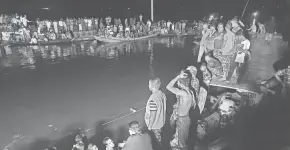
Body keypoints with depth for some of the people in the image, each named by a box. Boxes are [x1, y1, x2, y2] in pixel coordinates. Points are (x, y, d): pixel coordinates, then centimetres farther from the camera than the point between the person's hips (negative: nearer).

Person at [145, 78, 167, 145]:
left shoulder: (153, 99, -36)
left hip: (155, 124, -7)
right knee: (159, 135, 29)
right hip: (161, 121, 7)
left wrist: (149, 126, -12)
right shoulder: (162, 94, -12)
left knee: (157, 137, 18)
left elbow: (152, 116, -27)